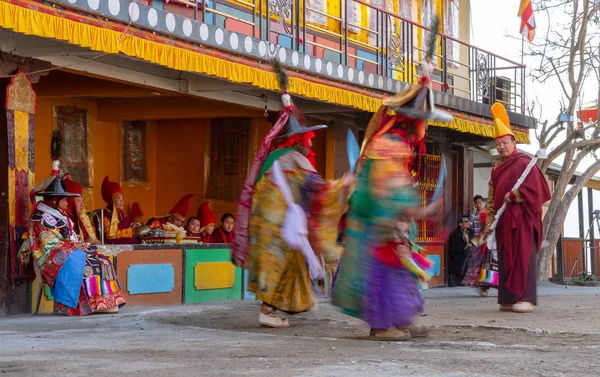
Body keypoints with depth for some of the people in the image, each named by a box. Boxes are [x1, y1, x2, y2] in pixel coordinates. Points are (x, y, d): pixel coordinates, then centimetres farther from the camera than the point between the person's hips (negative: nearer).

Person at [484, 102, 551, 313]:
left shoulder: (524, 163, -4)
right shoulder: (497, 169, 18)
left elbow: (533, 189, -12)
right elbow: (492, 196, 20)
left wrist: (513, 196, -13)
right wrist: (489, 220, 14)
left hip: (521, 218, -7)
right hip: (504, 220, 7)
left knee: (523, 257, -11)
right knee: (505, 259, 5)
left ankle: (526, 298, -14)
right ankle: (509, 298, 7)